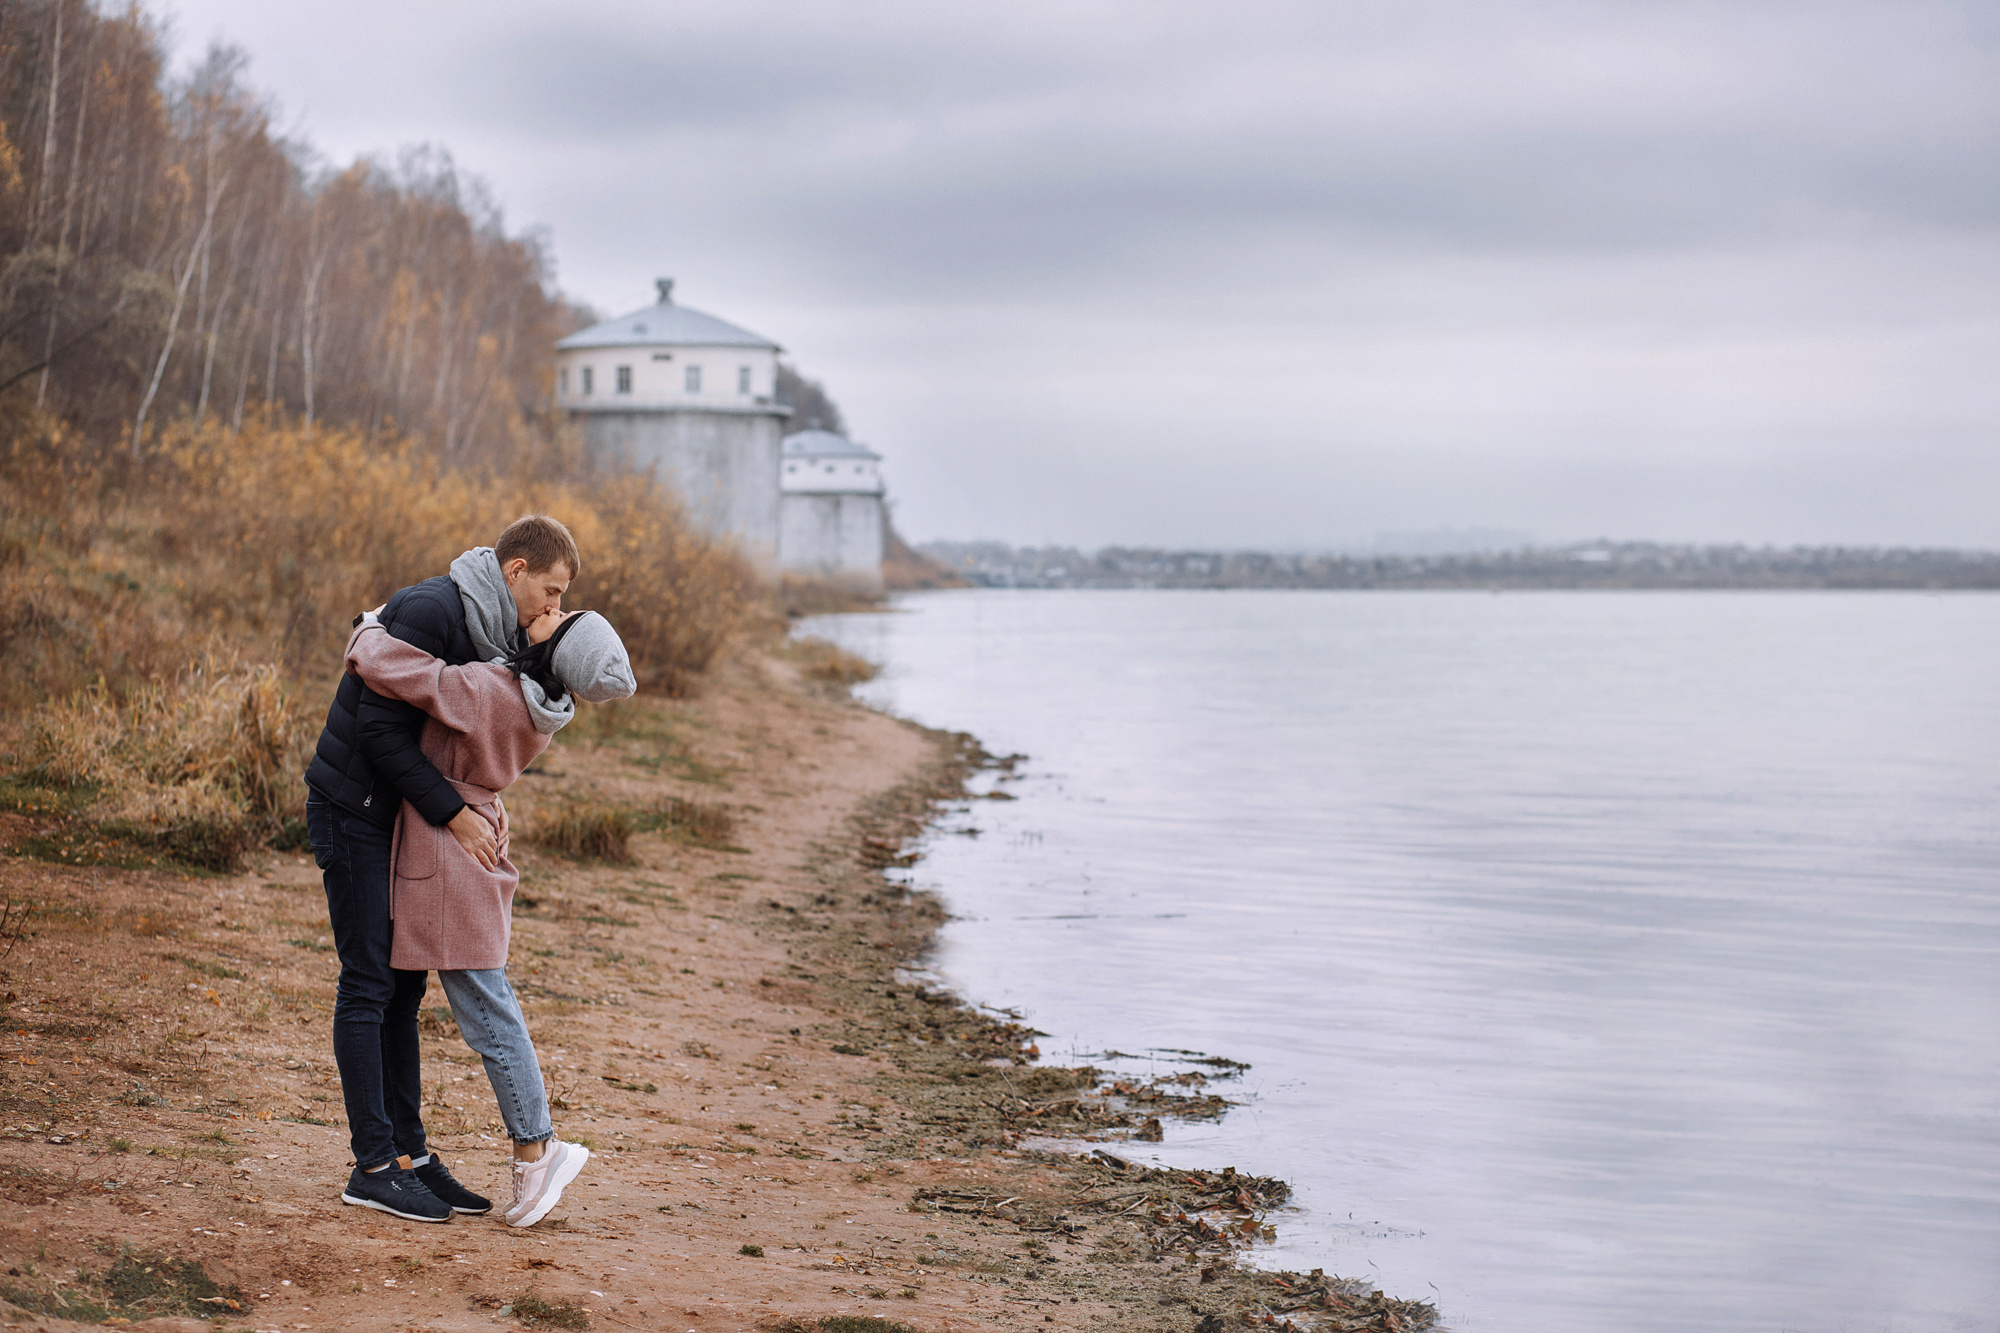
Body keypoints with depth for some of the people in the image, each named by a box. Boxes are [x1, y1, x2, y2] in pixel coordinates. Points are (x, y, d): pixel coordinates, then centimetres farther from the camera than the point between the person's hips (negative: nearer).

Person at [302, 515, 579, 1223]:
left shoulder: (491, 633, 9)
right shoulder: (430, 611, -20)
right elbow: (380, 726, -24)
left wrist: (476, 810, -2)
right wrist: (452, 813, -21)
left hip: (398, 818, 9)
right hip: (352, 811, -9)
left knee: (403, 984, 9)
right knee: (368, 984, -6)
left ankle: (410, 1152, 14)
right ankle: (373, 1165, -3)